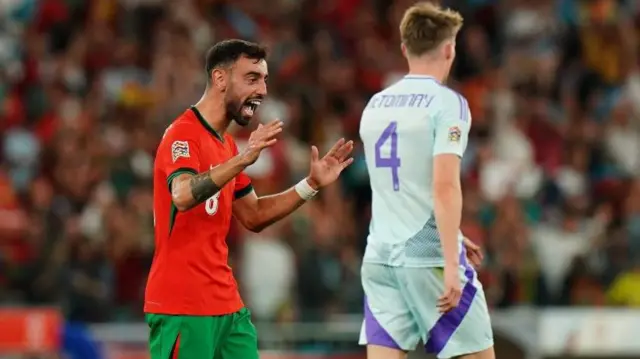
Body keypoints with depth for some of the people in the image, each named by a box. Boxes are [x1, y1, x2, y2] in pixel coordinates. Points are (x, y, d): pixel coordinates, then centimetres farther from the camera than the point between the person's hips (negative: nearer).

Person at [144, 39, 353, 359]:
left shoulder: (225, 144, 16)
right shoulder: (183, 134, -12)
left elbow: (253, 215, 22)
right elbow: (183, 195, -32)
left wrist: (311, 185, 13)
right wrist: (242, 160, -41)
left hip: (226, 305, 9)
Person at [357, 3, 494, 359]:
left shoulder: (376, 105, 13)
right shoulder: (447, 103, -8)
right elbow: (445, 187, -18)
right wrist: (451, 265, -19)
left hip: (381, 258, 6)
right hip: (430, 258, -6)